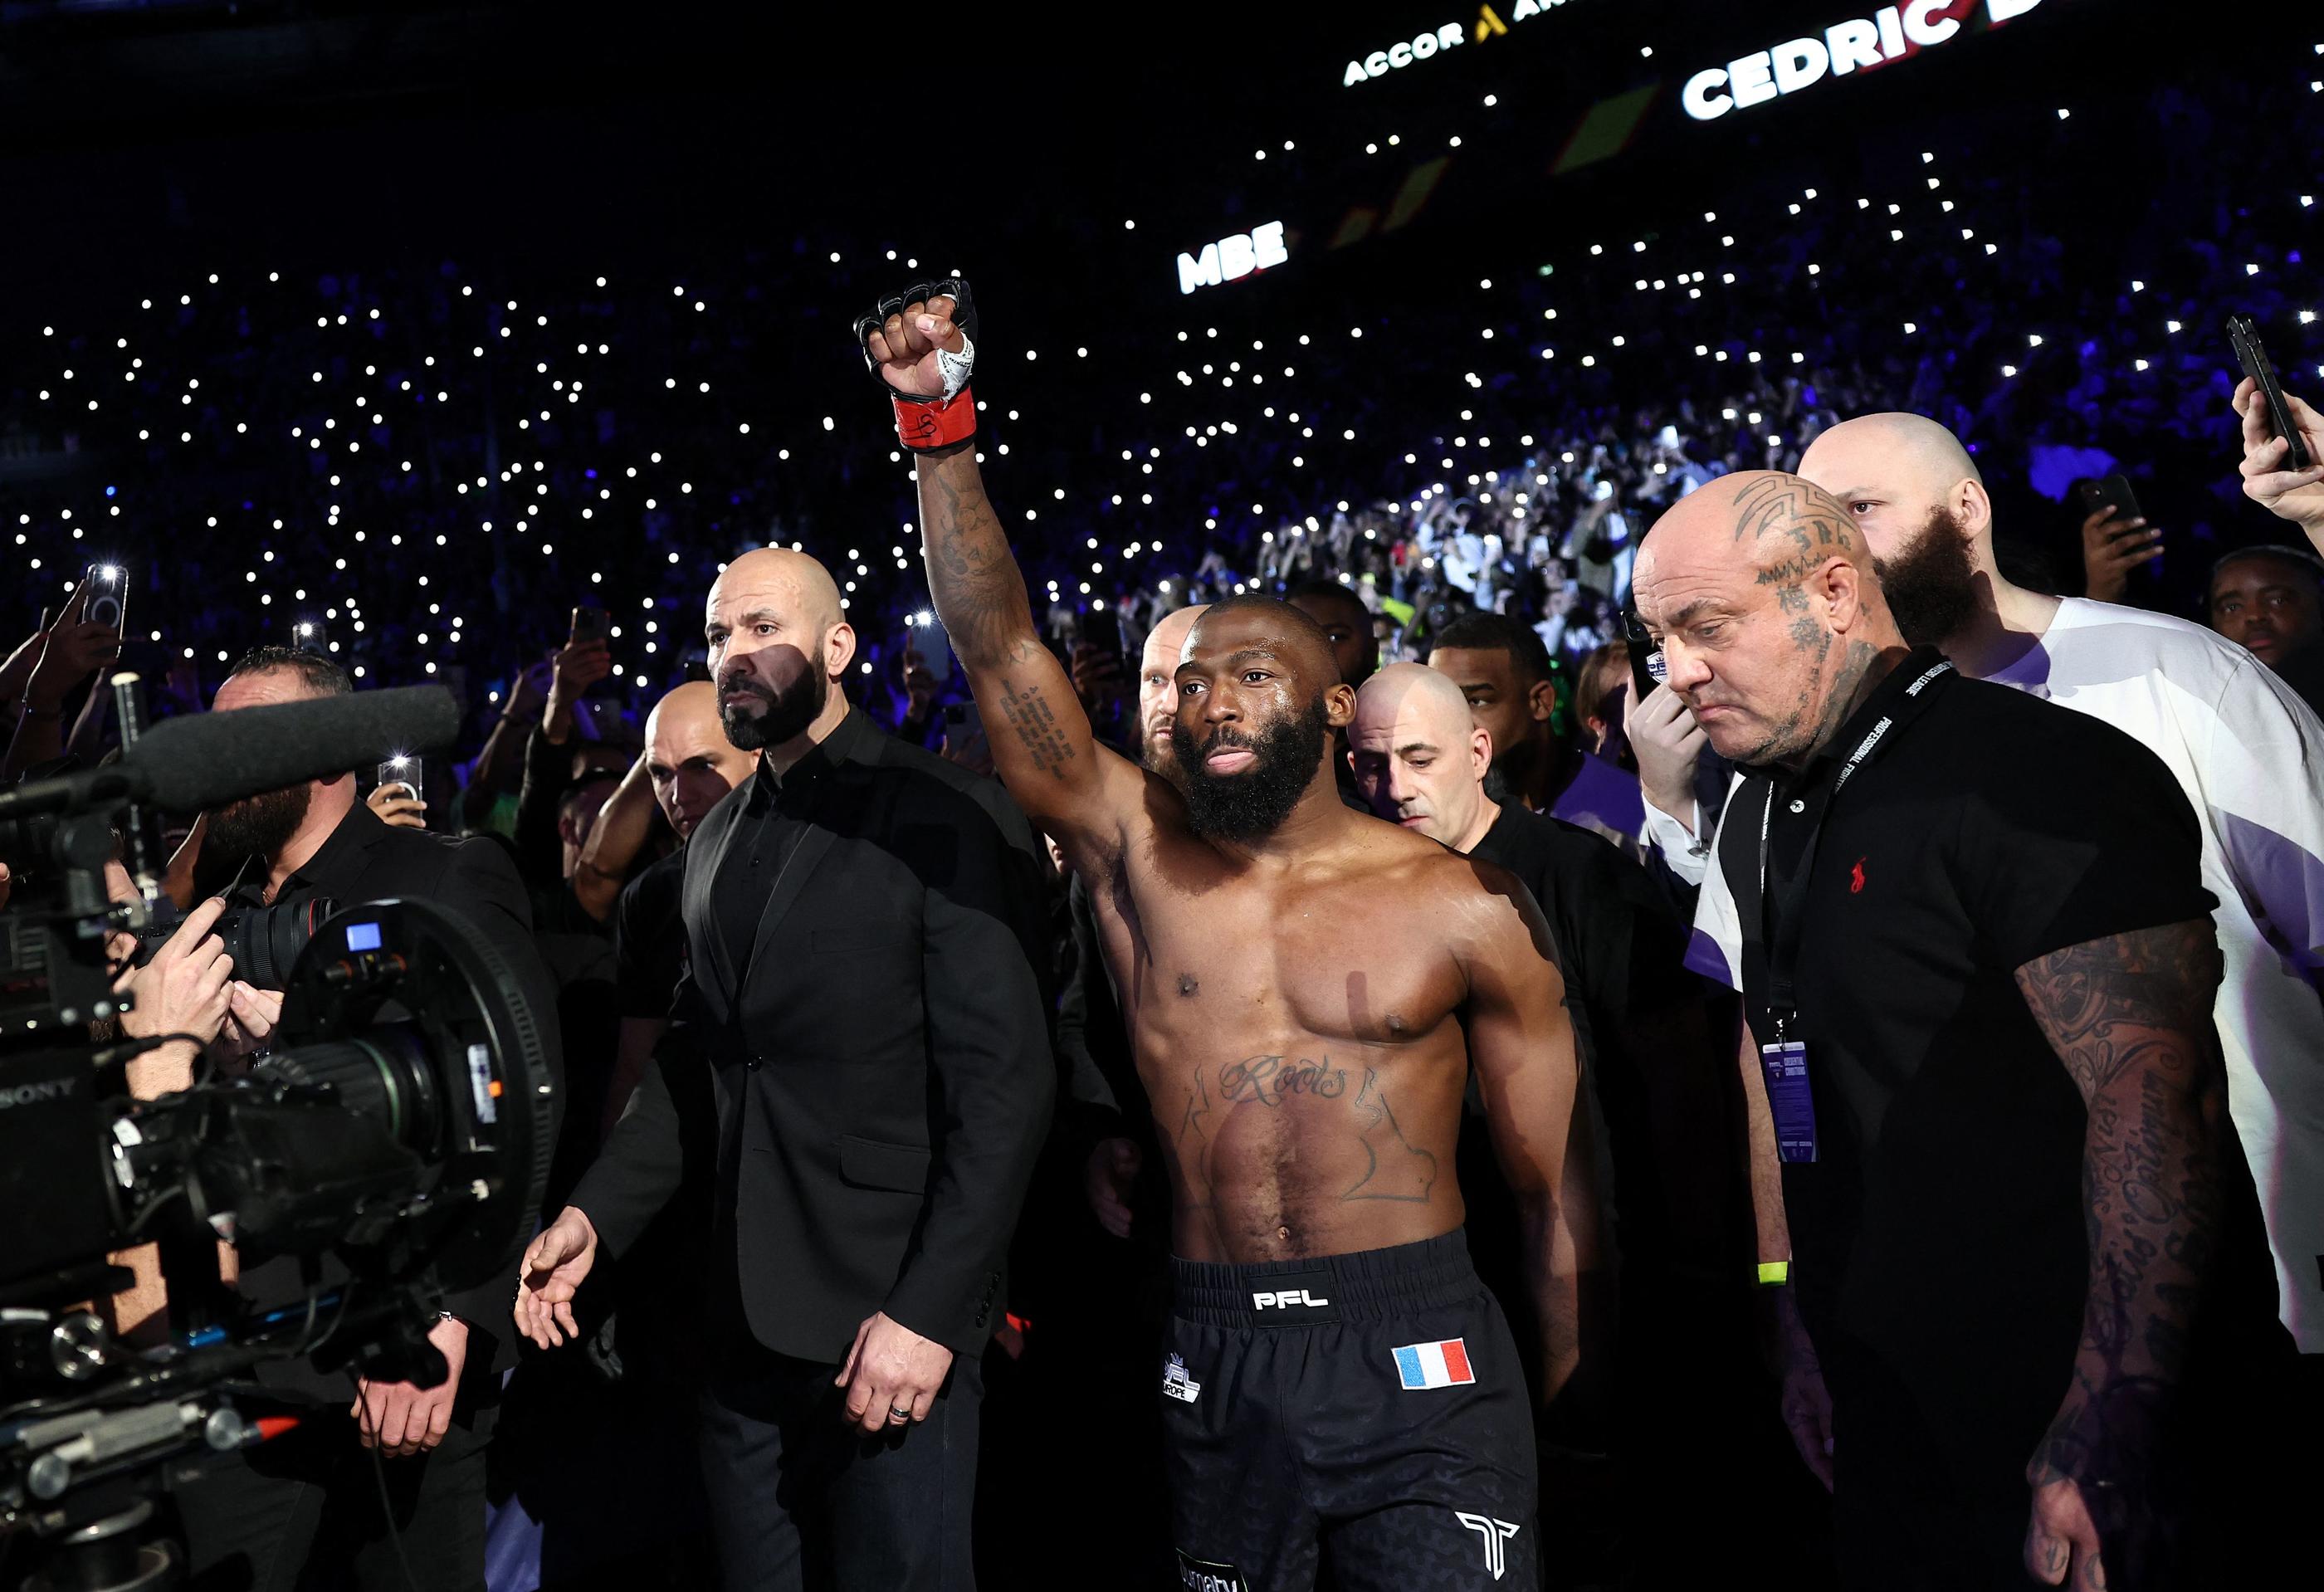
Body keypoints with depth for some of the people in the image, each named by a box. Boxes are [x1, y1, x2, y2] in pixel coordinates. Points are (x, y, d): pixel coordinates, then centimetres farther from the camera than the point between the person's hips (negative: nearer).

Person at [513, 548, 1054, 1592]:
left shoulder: (945, 819, -9)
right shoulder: (718, 838, 14)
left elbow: (1005, 1081, -14)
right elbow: (695, 1060, 16)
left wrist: (930, 1311, -18)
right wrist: (593, 1213, 2)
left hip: (891, 1321, -6)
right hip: (743, 1316, 6)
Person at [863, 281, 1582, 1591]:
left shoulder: (1468, 912, -1)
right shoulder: (1137, 854, 4)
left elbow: (1552, 1190, 3)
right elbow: (1000, 647, -4)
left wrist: (1570, 1419, 3)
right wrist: (941, 429, -11)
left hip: (1417, 1356, -2)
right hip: (1213, 1365, 2)